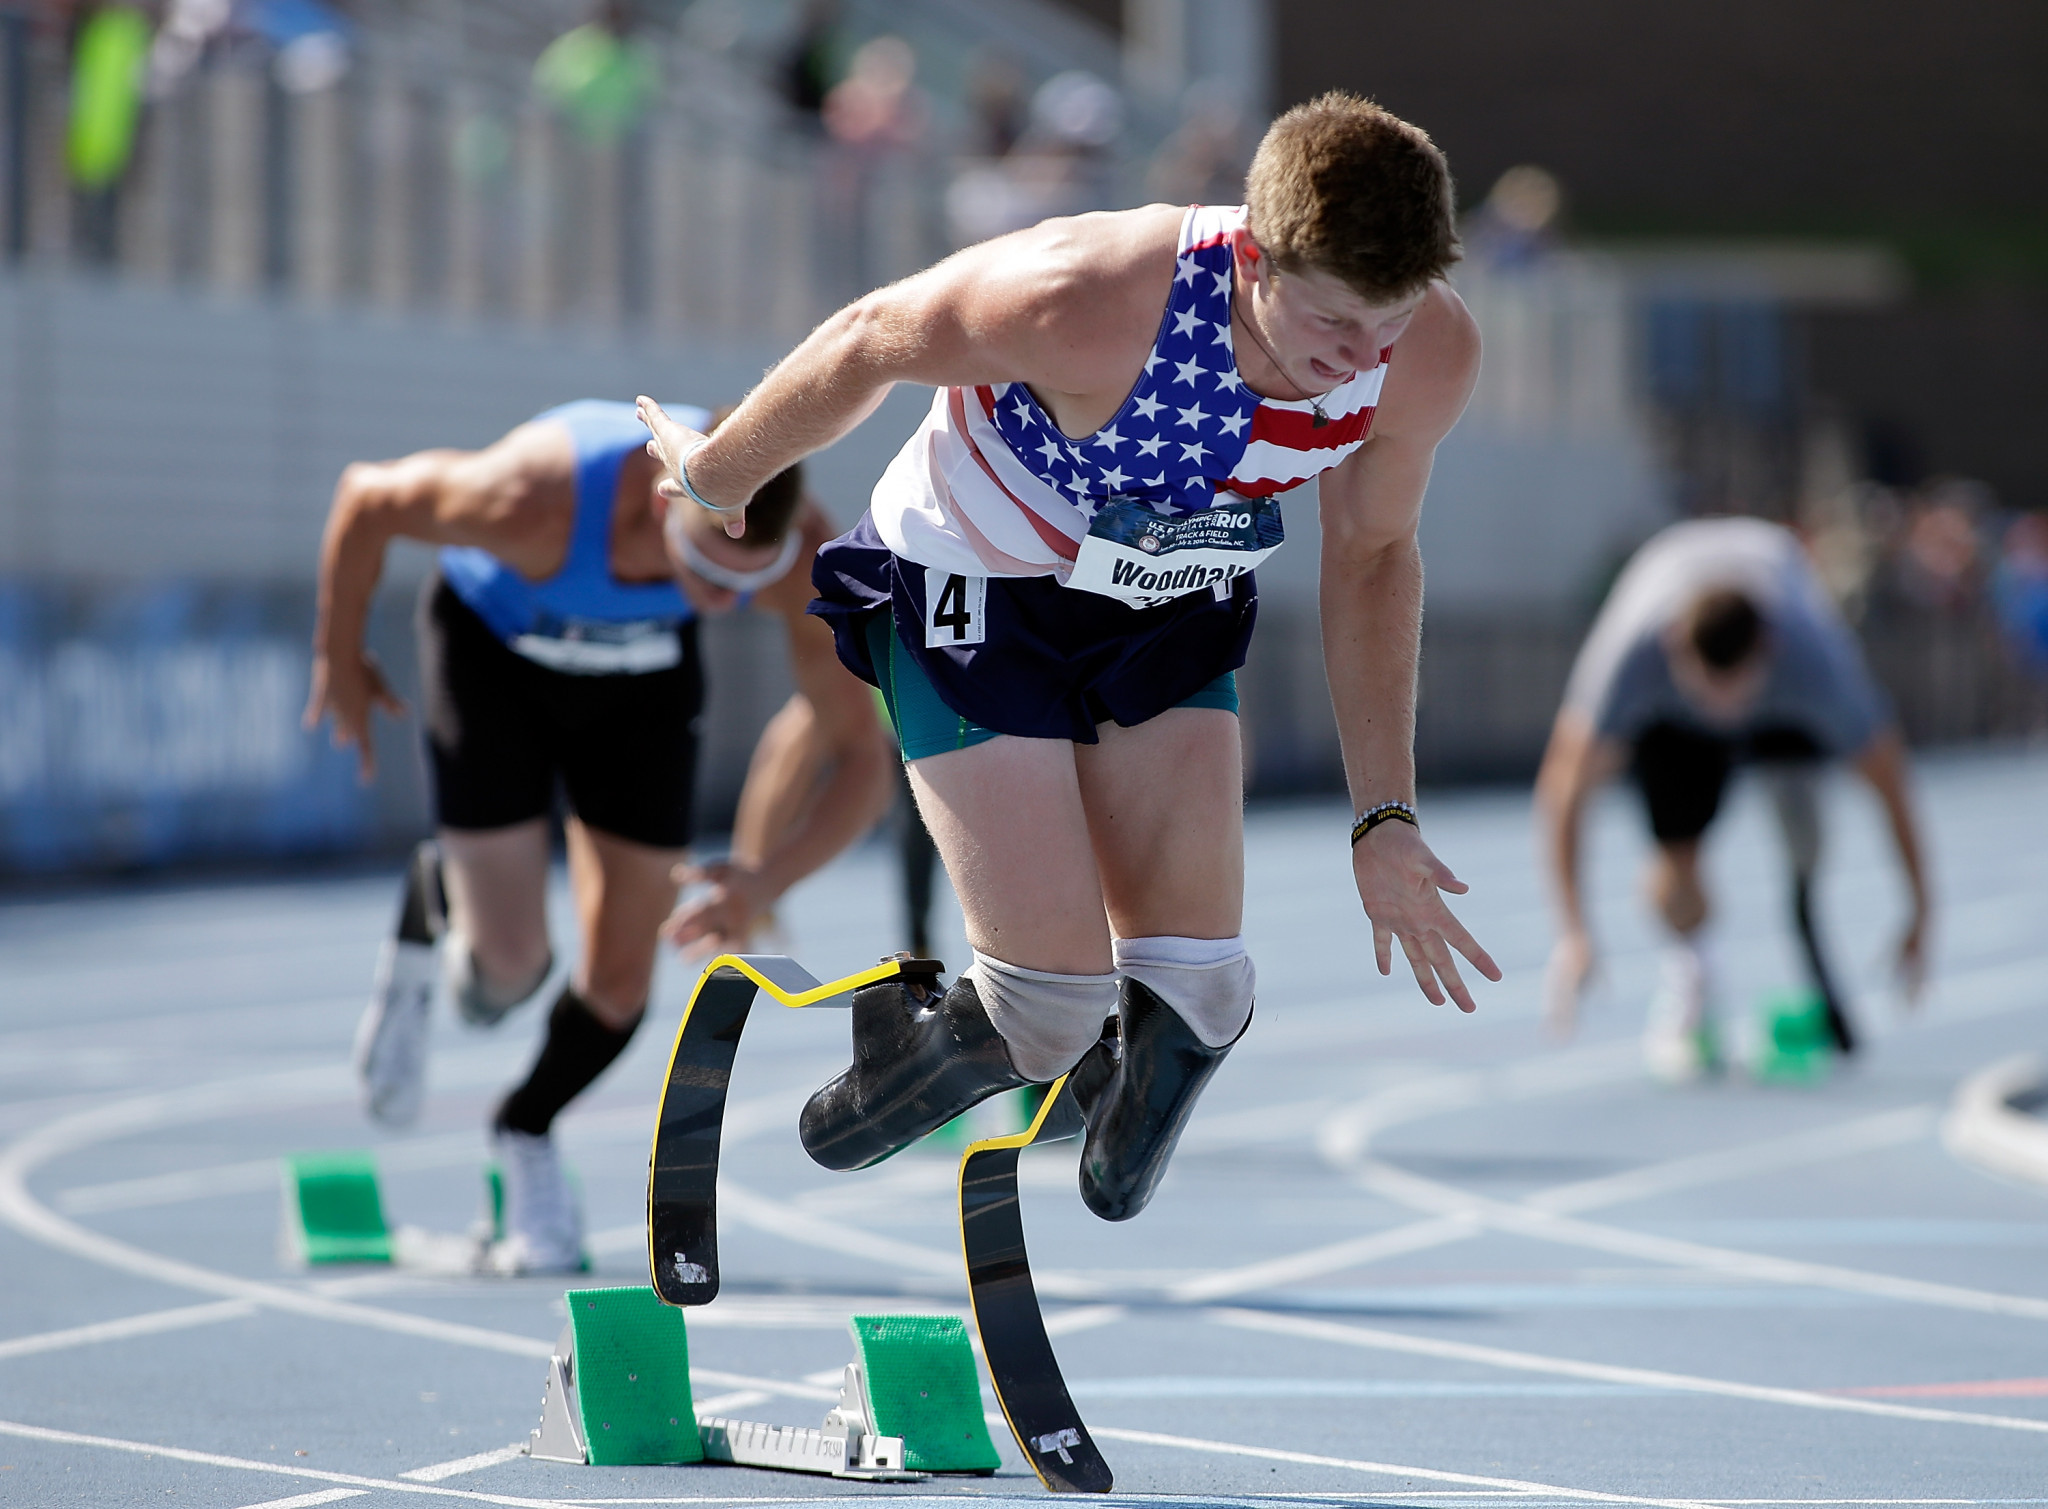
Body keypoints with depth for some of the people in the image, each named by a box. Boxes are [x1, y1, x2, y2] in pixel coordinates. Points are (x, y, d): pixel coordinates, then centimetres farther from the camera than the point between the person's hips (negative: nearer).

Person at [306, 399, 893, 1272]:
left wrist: (766, 881, -43)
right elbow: (367, 497, -23)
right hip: (494, 641, -2)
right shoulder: (536, 504, -43)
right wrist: (338, 660, -7)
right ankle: (433, 909, 23)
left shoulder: (805, 560, -35)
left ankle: (526, 1133, 29)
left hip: (645, 665, 2)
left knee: (620, 977, -1)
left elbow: (860, 760, -25)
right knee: (509, 967, -13)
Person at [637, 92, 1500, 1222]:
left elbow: (1370, 553, -2)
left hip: (1169, 613, 4)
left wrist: (1382, 819, -4)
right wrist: (714, 476, 0)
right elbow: (870, 342, -18)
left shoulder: (1430, 353, -23)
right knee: (1054, 1000, -12)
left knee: (1192, 999, -7)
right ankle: (924, 1050, 23)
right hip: (975, 591, -4)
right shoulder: (1095, 302, -38)